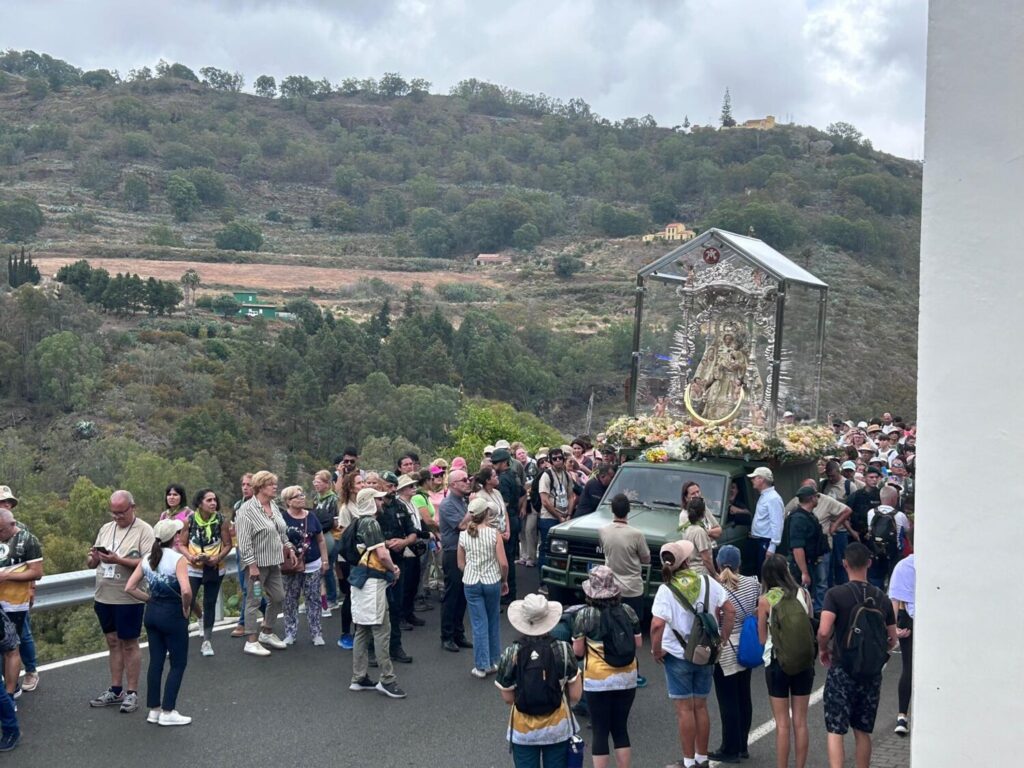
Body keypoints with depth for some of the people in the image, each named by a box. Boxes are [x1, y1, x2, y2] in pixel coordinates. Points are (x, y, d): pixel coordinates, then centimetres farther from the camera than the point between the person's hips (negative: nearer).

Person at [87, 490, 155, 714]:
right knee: (113, 642, 14)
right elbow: (91, 563, 13)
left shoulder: (144, 530, -10)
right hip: (104, 597, 6)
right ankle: (115, 690, 24)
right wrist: (94, 558, -10)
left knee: (129, 644, 2)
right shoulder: (106, 529, 10)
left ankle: (132, 693, 11)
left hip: (129, 598, -6)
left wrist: (118, 560, -26)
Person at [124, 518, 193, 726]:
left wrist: (150, 600, 8)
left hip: (152, 613, 7)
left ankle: (153, 709, 21)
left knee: (156, 661, 14)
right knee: (178, 663, 6)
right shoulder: (178, 559, -17)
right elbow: (186, 591, -29)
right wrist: (186, 608, -12)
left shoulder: (147, 559, 3)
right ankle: (167, 712, 8)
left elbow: (129, 588, 3)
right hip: (172, 615, -7)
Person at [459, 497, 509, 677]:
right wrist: (504, 580, 4)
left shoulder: (463, 535, -3)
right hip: (492, 581, -1)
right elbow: (503, 563, -12)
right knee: (493, 622, 16)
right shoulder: (494, 534, -10)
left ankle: (482, 666, 7)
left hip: (471, 583, 1)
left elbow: (461, 564, 4)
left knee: (479, 624, 5)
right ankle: (494, 661, 25)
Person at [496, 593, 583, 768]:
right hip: (557, 728, 0)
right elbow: (575, 695, -8)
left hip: (523, 730, 0)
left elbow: (507, 698, -6)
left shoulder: (511, 654, -14)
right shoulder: (563, 650, -13)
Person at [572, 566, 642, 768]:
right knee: (621, 728, 15)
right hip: (627, 678, 3)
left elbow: (577, 651, -6)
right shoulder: (628, 611, -2)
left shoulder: (585, 615, -10)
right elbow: (638, 643, 5)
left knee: (600, 731, 5)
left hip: (598, 681, -3)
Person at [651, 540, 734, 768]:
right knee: (701, 707, 16)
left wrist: (656, 650, -11)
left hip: (678, 655, -4)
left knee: (685, 709, 6)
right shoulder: (708, 582, -4)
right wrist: (722, 638, 6)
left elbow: (657, 624, -25)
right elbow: (730, 610, -2)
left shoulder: (666, 590, -16)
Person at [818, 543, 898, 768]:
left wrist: (823, 650, -2)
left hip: (842, 671, -4)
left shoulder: (836, 595, -11)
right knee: (863, 731, 17)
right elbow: (892, 640, 8)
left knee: (835, 732, -1)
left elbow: (824, 631, -22)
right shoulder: (882, 599, 3)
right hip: (872, 673, 4)